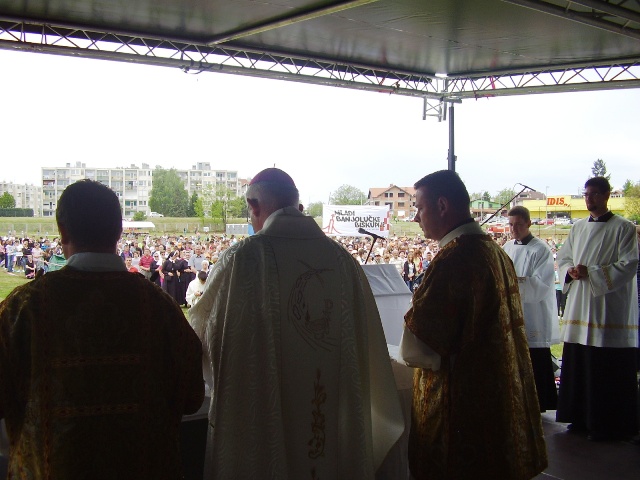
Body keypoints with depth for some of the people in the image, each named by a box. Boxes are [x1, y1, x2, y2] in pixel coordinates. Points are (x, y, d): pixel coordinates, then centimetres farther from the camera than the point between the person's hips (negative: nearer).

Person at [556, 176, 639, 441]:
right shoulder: (578, 228, 14)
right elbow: (563, 258, 18)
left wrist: (591, 273, -16)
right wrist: (571, 271, -4)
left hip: (610, 311, -6)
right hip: (579, 308, 6)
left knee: (609, 372, -2)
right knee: (578, 367, 8)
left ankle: (610, 425, 9)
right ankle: (582, 418, 21)